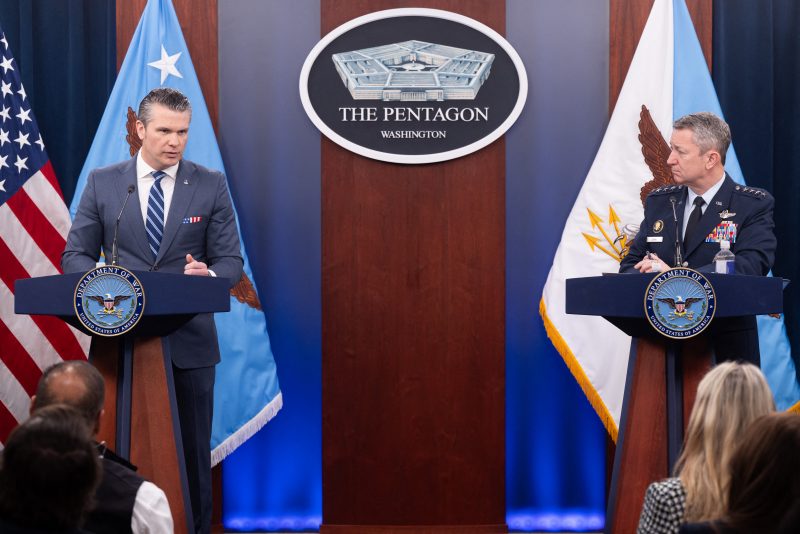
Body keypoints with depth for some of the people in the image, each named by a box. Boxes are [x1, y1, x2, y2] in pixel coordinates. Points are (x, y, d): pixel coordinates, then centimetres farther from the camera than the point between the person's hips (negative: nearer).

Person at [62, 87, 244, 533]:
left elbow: (231, 261, 1)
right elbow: (76, 254, 5)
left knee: (192, 451, 6)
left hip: (189, 341, 0)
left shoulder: (211, 185, 2)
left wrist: (208, 275, -23)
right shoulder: (102, 183, 4)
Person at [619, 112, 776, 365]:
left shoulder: (754, 206, -4)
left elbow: (751, 267, -18)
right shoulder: (658, 201, 11)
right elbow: (630, 264, 11)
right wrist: (647, 275, -15)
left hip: (726, 344, -3)